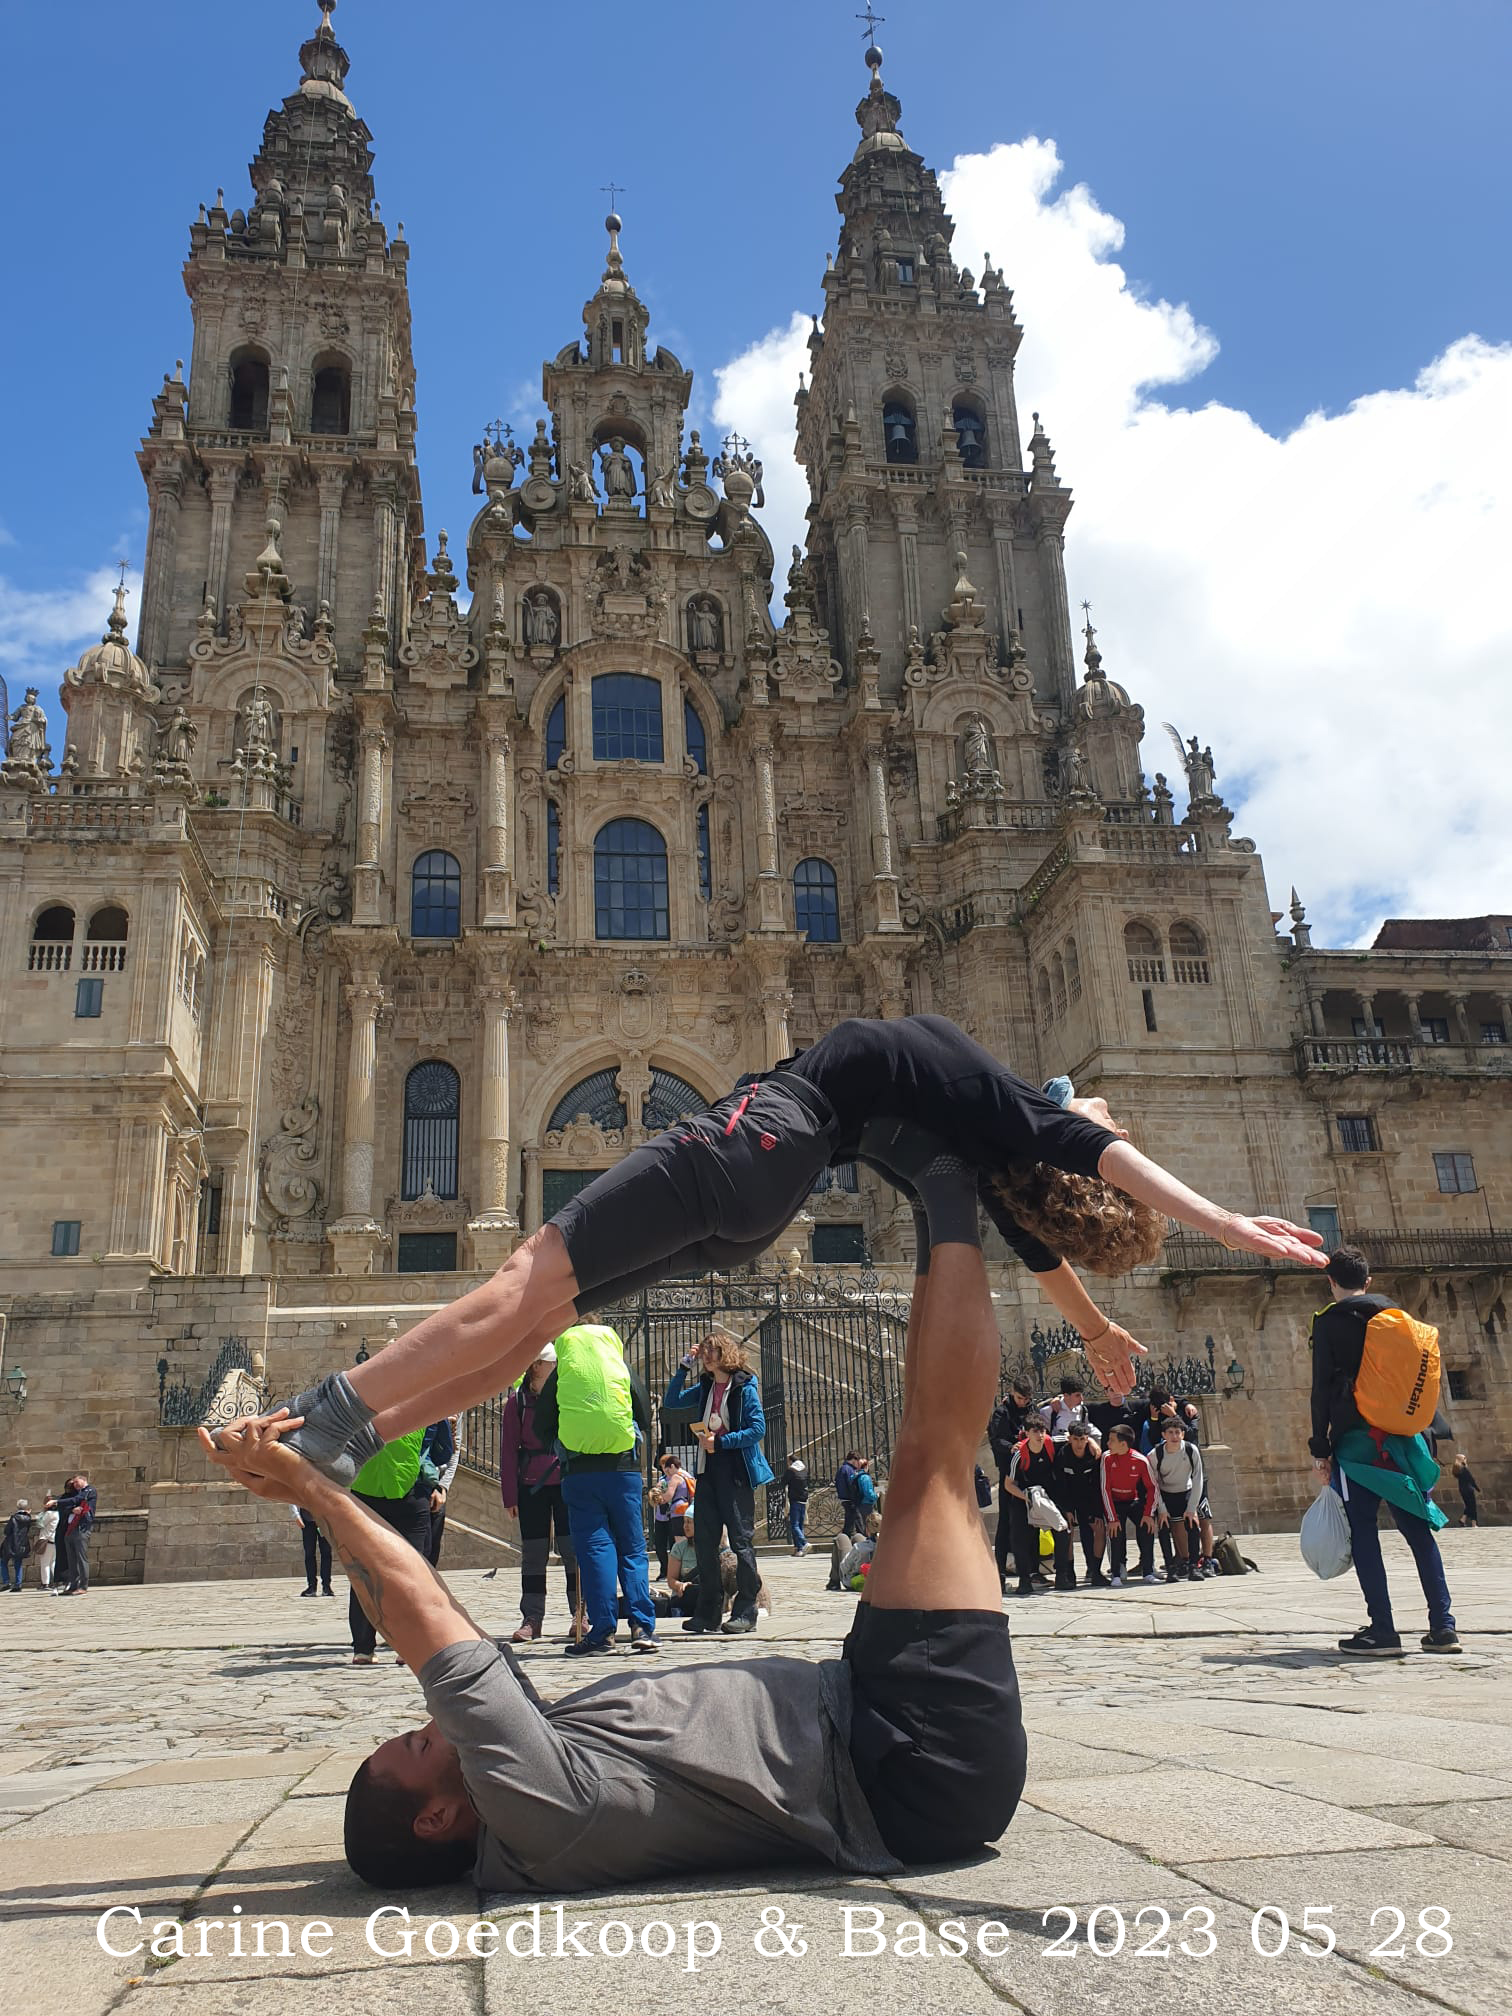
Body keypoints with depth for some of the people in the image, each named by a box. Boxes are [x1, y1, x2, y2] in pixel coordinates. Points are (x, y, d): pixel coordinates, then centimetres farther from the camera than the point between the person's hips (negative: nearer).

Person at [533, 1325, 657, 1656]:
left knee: (594, 1547, 1)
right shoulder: (624, 1370, 8)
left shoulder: (560, 1375, 5)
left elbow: (542, 1426, 7)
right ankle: (642, 1626, 1)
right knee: (632, 1547, 8)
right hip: (624, 1468, 1)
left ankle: (603, 1629, -3)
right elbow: (646, 1420, 13)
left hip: (579, 1472, -1)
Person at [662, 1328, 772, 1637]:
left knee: (741, 1541, -3)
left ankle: (745, 1612, 3)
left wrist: (720, 1442, -18)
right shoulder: (705, 1387, 13)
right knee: (705, 1541, 7)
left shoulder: (745, 1387, -7)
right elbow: (671, 1403, 13)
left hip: (736, 1472, -7)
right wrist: (683, 1368, 5)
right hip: (708, 1472, 7)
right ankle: (707, 1613, 14)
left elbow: (758, 1428, -13)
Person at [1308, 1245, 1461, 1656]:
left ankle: (1382, 1630, -8)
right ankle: (1443, 1626, 4)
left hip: (1356, 1437, -5)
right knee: (1417, 1528, 8)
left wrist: (1321, 1447, -3)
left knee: (1362, 1531, -3)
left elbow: (1322, 1387, -7)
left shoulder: (1328, 1322, -2)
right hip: (1401, 1437, 5)